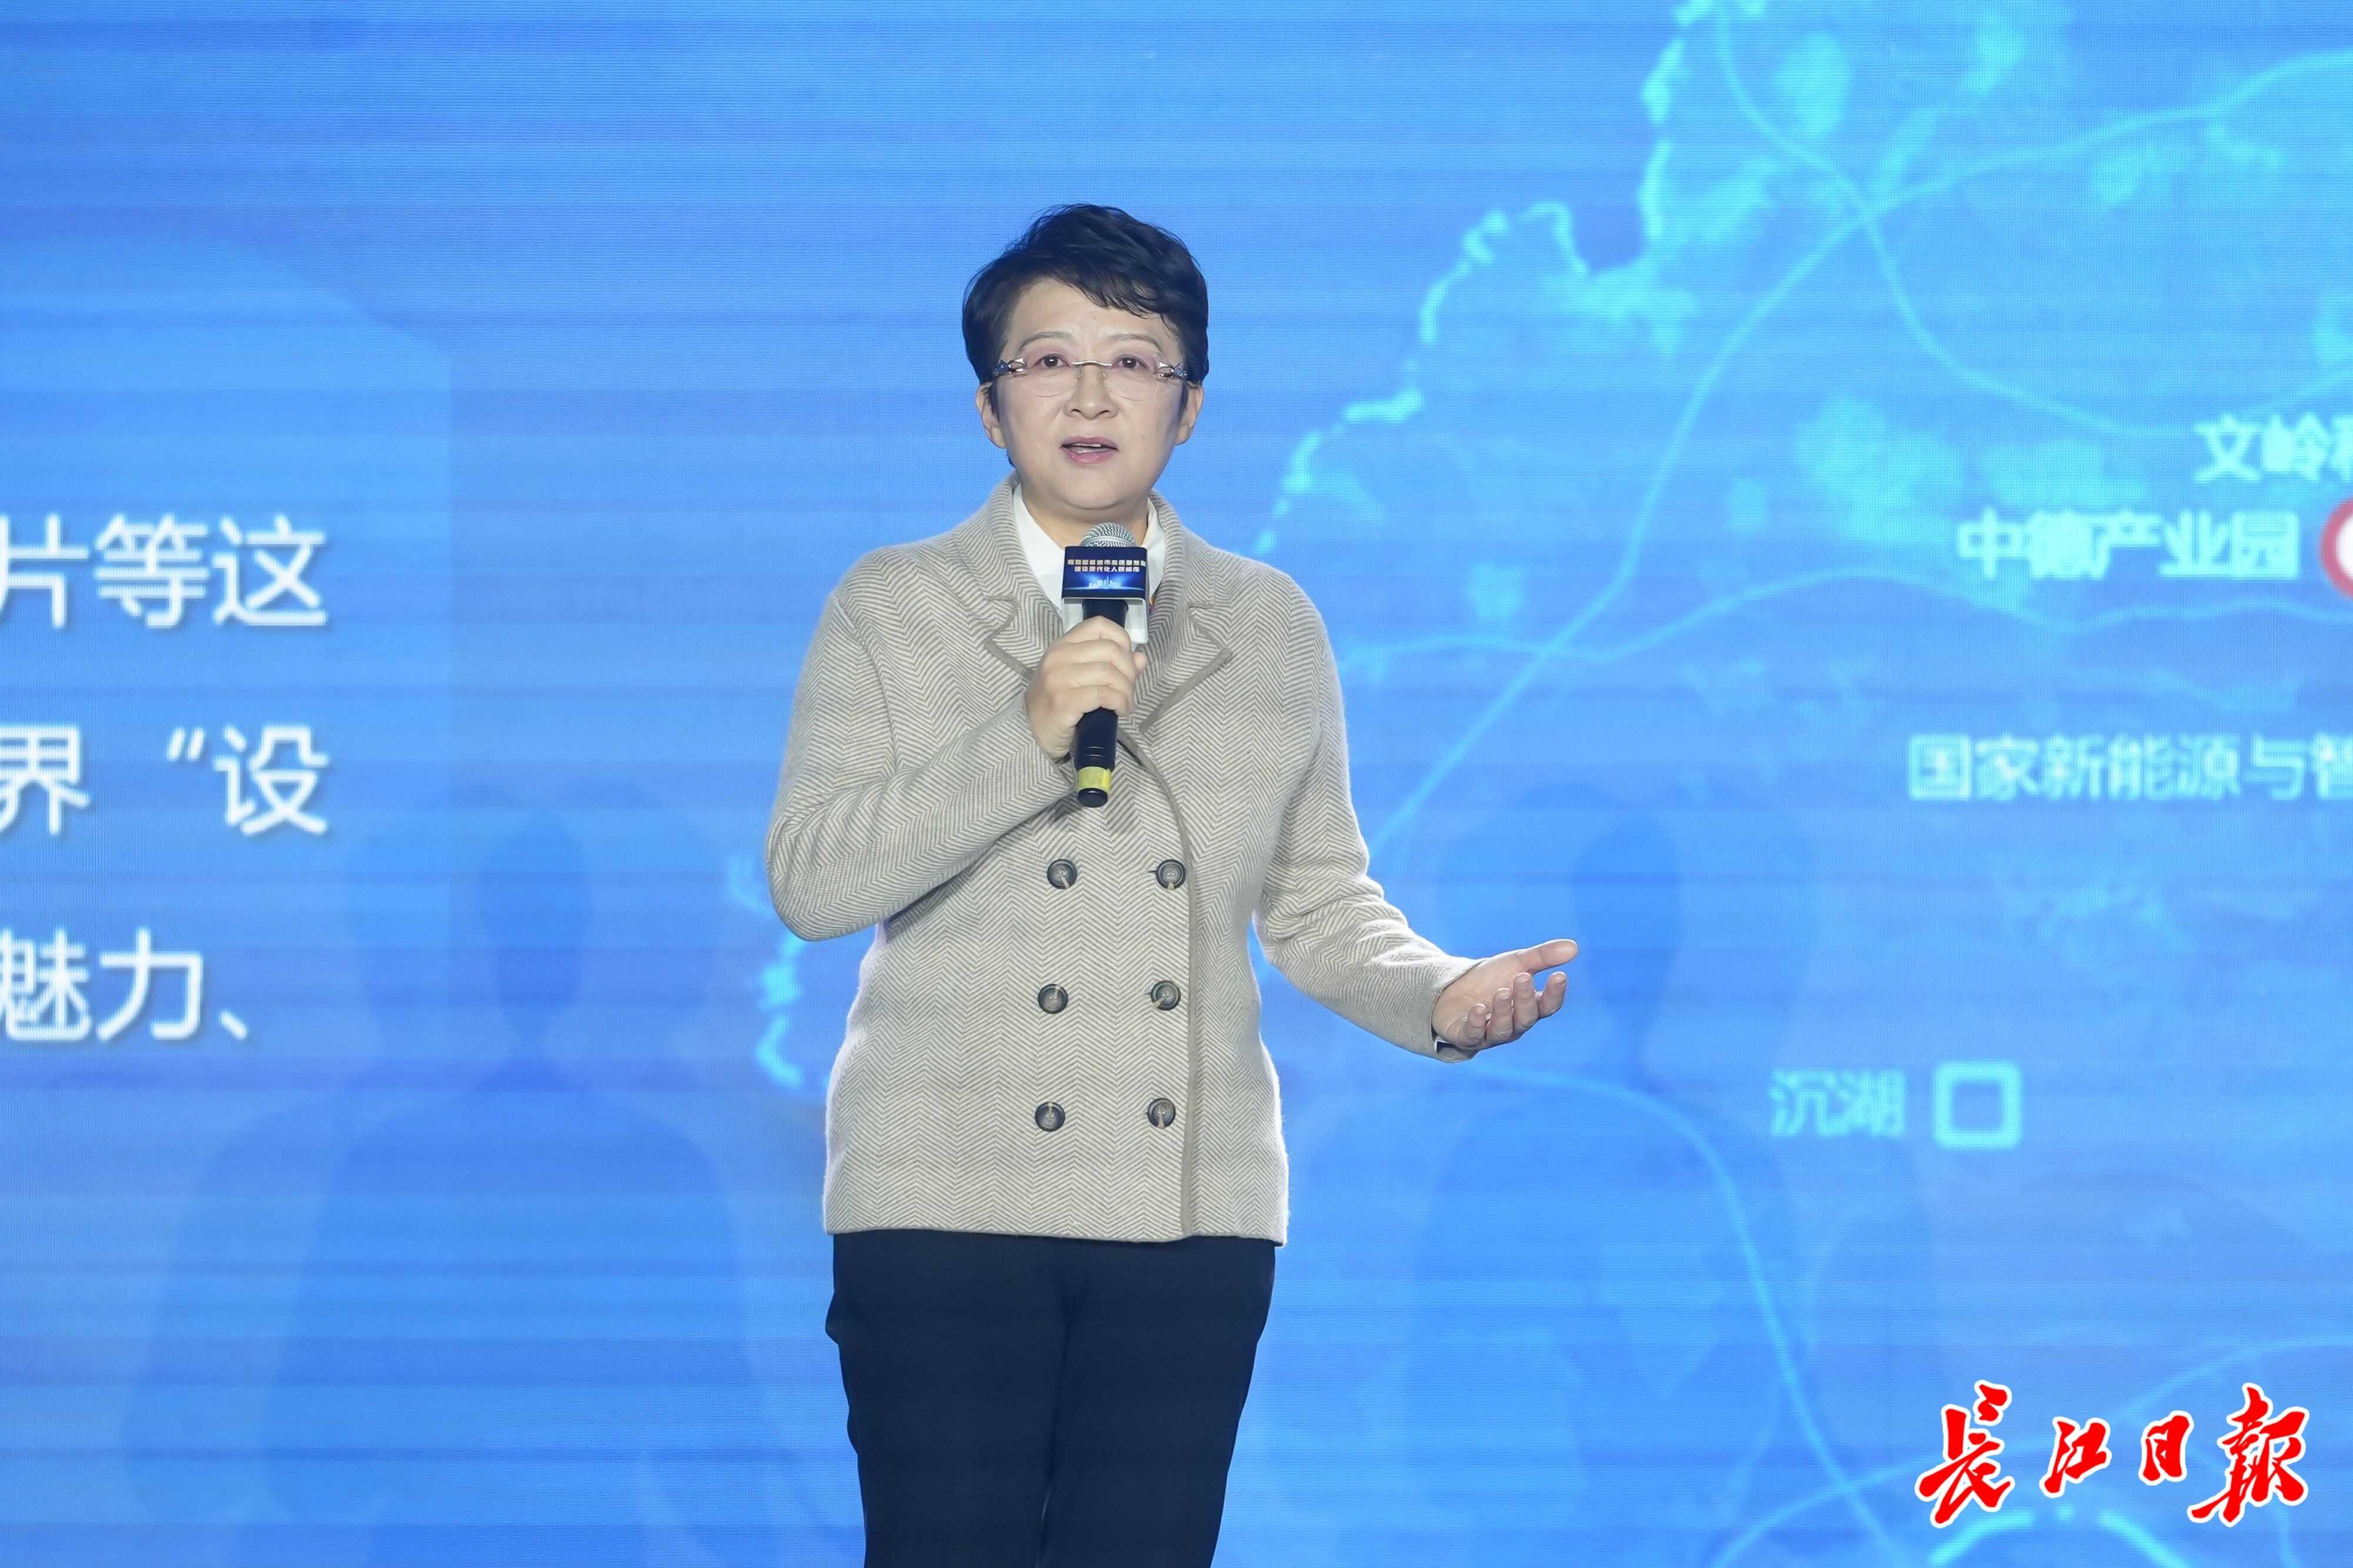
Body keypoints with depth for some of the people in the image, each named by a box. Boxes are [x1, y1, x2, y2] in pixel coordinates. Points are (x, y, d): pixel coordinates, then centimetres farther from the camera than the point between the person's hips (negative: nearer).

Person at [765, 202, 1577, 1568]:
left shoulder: (1271, 627, 13)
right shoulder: (894, 608, 5)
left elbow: (1318, 899, 14)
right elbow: (809, 879, -6)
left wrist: (1436, 996, -6)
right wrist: (1027, 738, -16)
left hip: (1194, 1212, 2)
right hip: (947, 1202, -2)